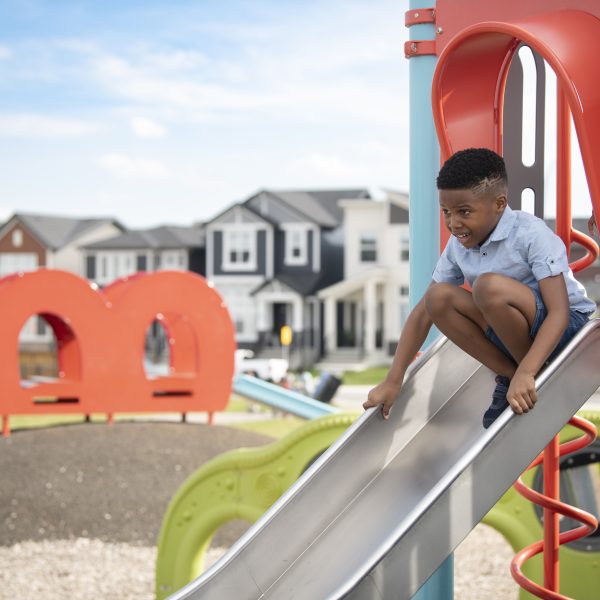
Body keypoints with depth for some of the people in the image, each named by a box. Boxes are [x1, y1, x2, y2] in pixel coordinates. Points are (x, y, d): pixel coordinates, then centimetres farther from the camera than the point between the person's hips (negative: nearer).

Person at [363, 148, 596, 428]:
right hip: (516, 333, 7)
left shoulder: (532, 234, -22)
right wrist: (393, 381, -5)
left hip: (570, 324, -6)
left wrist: (526, 373, -42)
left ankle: (533, 378, -12)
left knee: (490, 286, -32)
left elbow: (559, 312, -29)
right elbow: (423, 312, 0)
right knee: (439, 298, -14)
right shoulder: (458, 246, -3)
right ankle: (508, 376, -6)